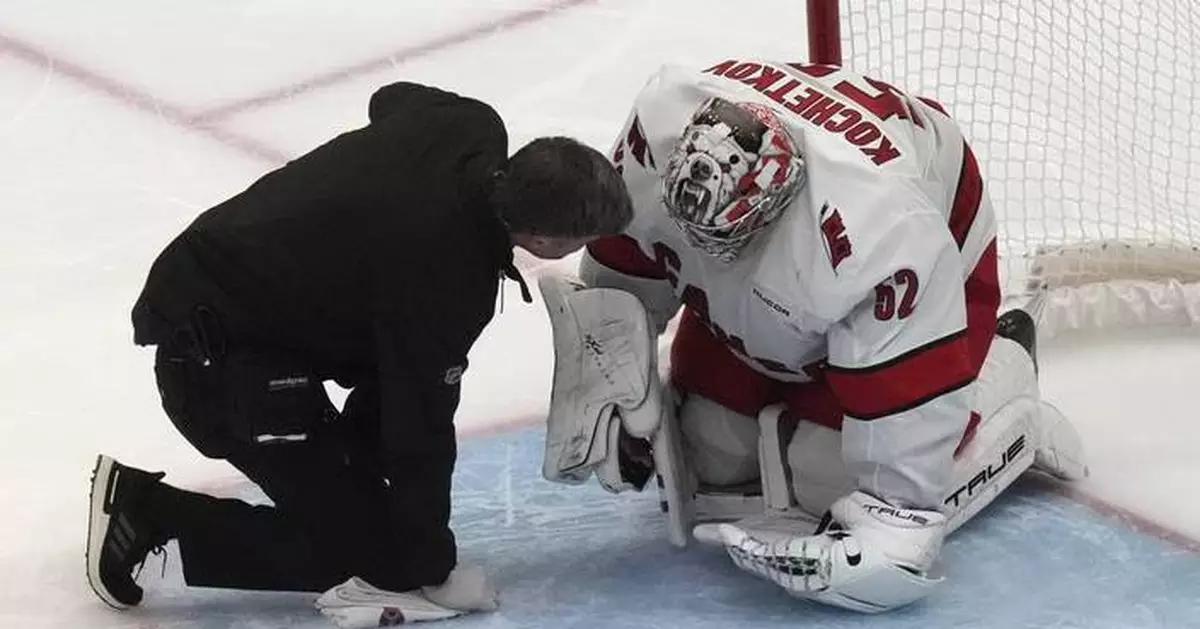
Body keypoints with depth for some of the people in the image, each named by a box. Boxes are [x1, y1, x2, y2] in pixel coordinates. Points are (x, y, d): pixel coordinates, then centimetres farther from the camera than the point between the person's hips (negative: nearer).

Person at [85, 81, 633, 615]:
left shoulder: (471, 127, -10)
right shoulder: (444, 285, -31)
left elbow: (391, 99, 15)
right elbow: (421, 432, -20)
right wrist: (432, 567, -6)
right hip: (211, 355, -9)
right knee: (356, 547, -4)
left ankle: (349, 477, 21)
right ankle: (147, 510, 2)